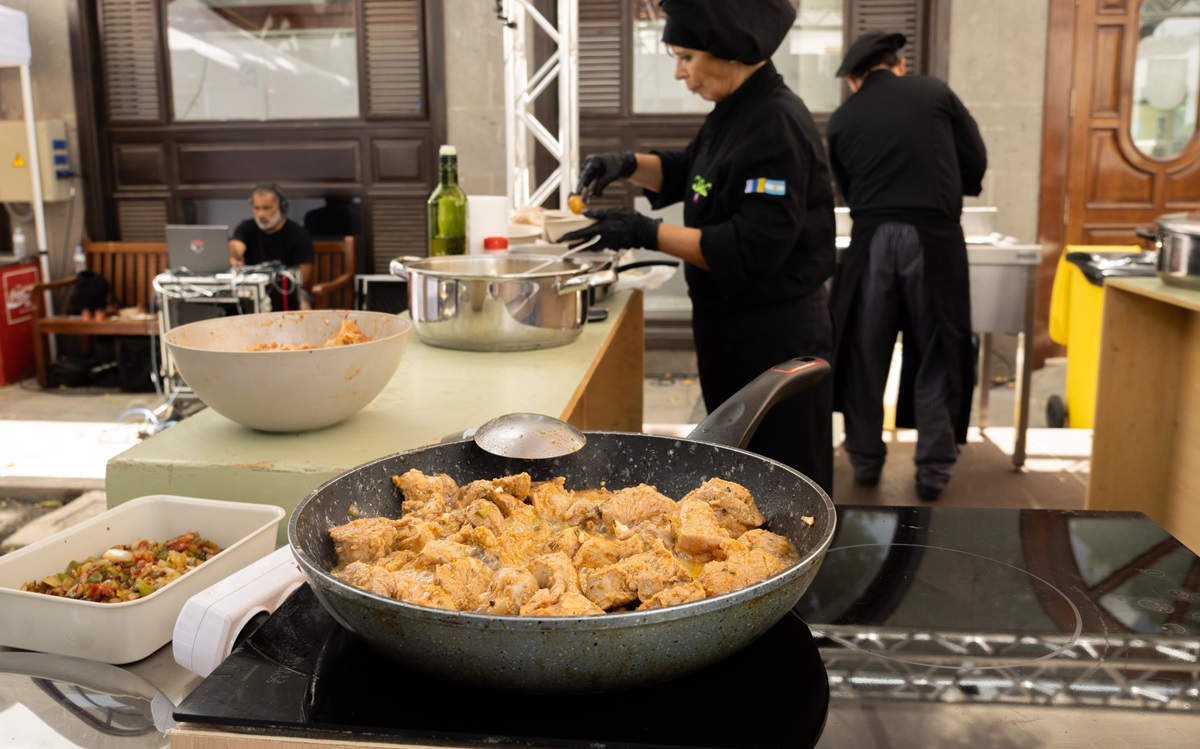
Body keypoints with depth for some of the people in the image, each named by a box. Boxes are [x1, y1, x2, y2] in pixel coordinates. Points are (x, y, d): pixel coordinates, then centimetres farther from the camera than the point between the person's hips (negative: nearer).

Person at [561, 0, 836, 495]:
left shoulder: (778, 126, -22)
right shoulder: (735, 113, 8)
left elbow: (752, 250, -27)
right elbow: (683, 173, 25)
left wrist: (647, 233, -24)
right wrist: (628, 166, 6)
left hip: (775, 342, -10)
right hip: (733, 330, 10)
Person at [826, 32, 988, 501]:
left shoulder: (842, 120, 9)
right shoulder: (935, 93, 6)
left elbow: (847, 190, 12)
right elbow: (976, 162, 7)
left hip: (872, 239, 1)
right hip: (934, 237, -1)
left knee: (865, 354, 11)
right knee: (937, 355, 7)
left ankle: (865, 461, 20)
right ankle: (933, 470, 11)